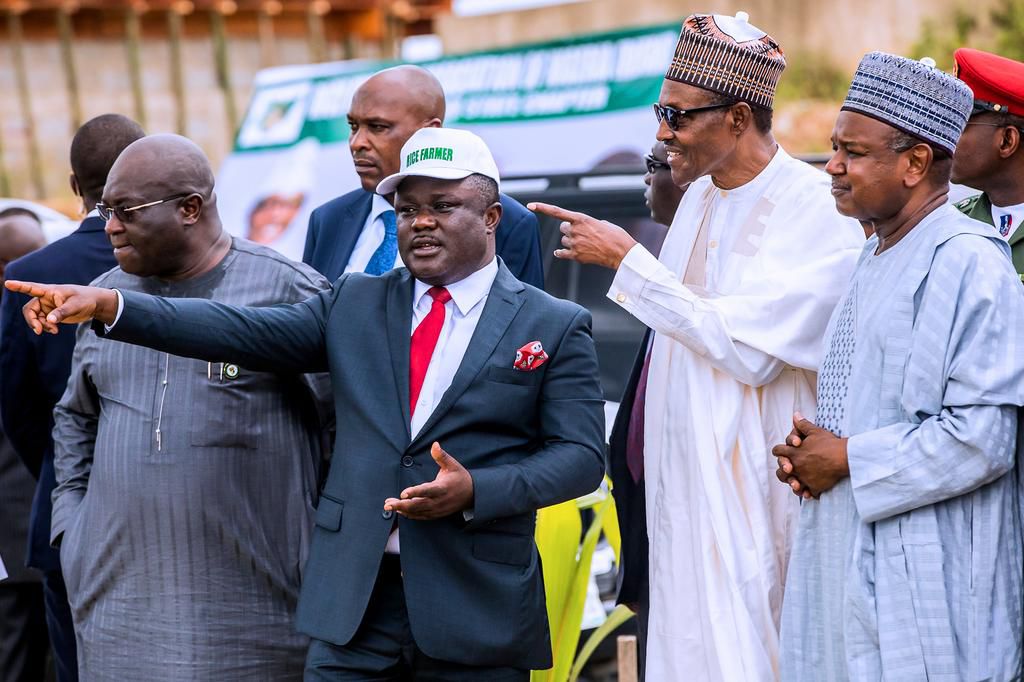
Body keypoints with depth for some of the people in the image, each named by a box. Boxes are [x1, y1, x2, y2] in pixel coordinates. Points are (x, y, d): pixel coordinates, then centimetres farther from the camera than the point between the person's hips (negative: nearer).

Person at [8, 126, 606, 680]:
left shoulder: (556, 327, 2)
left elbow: (581, 455, -3)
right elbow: (247, 333, 2)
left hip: (478, 609, -2)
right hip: (354, 604, 3)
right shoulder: (356, 304, 12)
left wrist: (475, 491, -19)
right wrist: (109, 306, -10)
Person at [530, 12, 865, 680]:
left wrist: (627, 260, -17)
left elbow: (748, 349, -21)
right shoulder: (700, 196, 11)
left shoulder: (816, 207, -14)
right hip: (682, 486, 7)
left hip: (755, 483, -7)